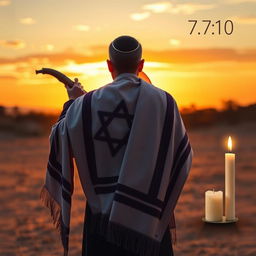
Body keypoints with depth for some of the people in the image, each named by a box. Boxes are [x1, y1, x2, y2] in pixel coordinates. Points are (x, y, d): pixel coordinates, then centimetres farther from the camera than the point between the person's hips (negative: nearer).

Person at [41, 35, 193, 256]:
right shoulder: (163, 102, -6)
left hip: (103, 210, 0)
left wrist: (72, 102, 20)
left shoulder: (88, 104, -6)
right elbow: (183, 155, -1)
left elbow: (60, 138, 7)